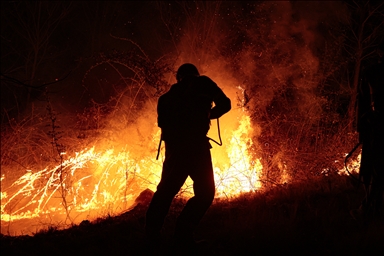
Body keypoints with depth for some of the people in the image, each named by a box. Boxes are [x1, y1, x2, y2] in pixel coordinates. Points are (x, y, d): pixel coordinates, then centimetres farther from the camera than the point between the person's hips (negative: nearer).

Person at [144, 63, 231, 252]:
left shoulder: (171, 93, 23)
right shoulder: (203, 84, 11)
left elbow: (162, 120, 18)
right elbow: (224, 104, 6)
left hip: (173, 144, 5)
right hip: (194, 142, -5)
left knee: (166, 189, 15)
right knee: (205, 191, 0)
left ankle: (151, 235, 9)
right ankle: (183, 234, -14)